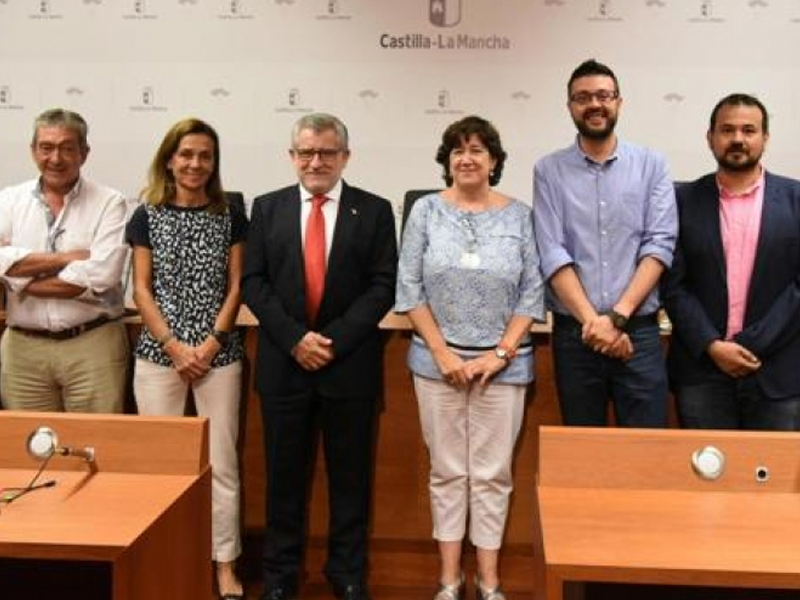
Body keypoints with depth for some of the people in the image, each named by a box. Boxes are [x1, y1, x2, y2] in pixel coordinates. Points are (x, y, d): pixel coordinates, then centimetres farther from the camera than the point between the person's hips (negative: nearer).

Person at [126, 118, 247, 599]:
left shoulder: (230, 216, 5)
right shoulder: (147, 216, 4)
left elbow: (235, 287, 3)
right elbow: (142, 289, 1)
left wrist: (211, 343, -8)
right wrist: (175, 346, -8)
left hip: (219, 353, 0)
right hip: (159, 353, 0)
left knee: (221, 461, 3)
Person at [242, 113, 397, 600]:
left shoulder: (375, 211, 2)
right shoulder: (268, 208, 7)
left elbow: (383, 286, -4)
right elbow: (254, 283, 1)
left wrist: (334, 341, -13)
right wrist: (295, 339, -11)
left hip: (351, 363, -1)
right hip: (284, 362, 1)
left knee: (350, 474, 9)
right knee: (285, 473, 10)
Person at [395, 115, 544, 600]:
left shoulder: (519, 215, 1)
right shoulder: (426, 211, 1)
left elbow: (533, 293, 0)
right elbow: (409, 288, -1)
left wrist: (501, 353, -8)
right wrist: (442, 352, -8)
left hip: (503, 363, 0)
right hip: (439, 361, 0)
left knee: (493, 473, 6)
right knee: (447, 471, 9)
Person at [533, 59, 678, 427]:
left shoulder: (651, 165, 4)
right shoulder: (549, 171, 3)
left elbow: (659, 245, -4)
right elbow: (553, 254, -5)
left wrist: (618, 316, -13)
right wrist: (592, 321, -13)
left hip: (638, 331, 0)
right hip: (574, 333, 0)